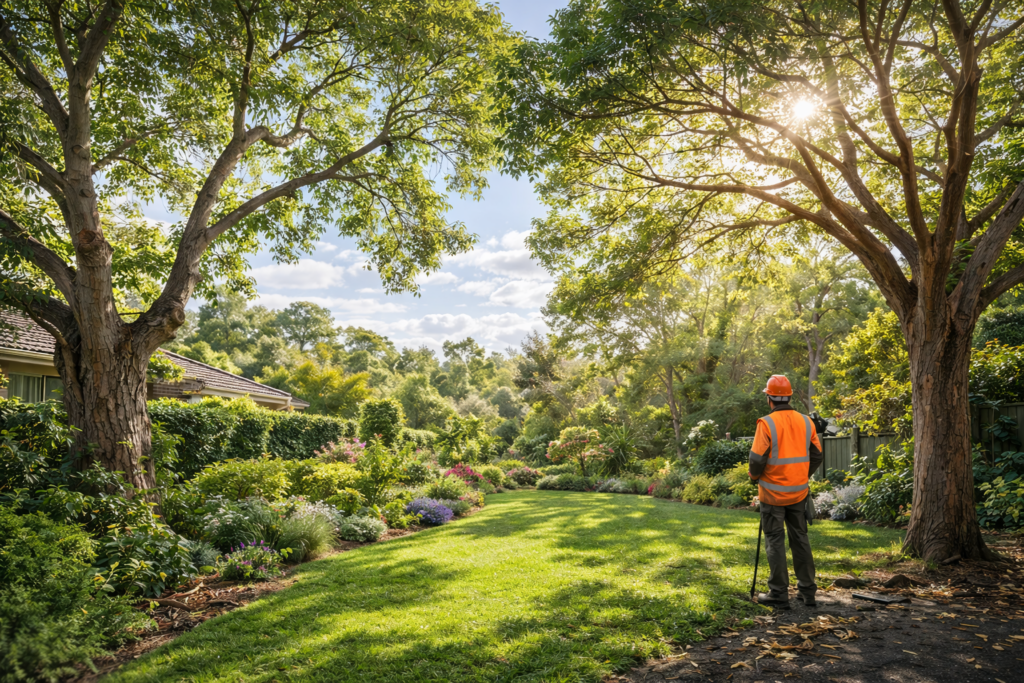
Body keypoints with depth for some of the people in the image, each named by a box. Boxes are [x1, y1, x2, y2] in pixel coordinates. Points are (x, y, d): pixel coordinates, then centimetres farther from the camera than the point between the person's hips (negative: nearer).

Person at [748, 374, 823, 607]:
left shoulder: (767, 423, -16)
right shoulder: (806, 422, 2)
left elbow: (757, 459, -18)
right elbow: (817, 455, 8)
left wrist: (754, 477, 1)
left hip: (773, 492, -5)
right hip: (798, 492, 5)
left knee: (775, 541, 3)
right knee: (800, 538, 15)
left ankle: (779, 593, 8)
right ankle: (807, 590, 21)